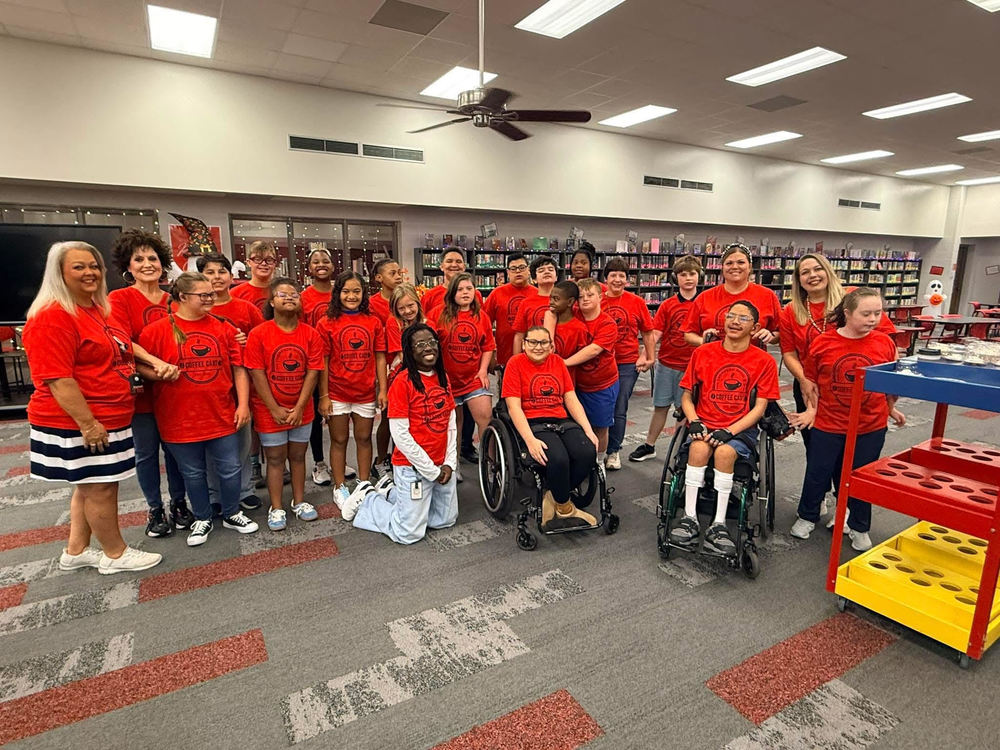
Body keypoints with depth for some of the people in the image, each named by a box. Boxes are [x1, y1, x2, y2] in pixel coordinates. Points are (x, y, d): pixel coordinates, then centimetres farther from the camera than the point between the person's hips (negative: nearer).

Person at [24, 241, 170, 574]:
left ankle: (75, 552, 35)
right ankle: (116, 554, 21)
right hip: (77, 424, -9)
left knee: (90, 485, 19)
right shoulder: (52, 318, -19)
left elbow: (122, 348, 26)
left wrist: (155, 363, 10)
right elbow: (57, 380, -23)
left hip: (111, 418, 9)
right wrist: (87, 424, -24)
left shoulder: (105, 310, 10)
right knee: (101, 487, 4)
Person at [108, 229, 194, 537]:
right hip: (141, 390, -3)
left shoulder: (172, 301, 8)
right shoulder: (119, 299, -4)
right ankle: (155, 510, 24)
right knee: (146, 452, 8)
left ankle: (179, 504, 28)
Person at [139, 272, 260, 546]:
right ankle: (202, 519, 34)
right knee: (193, 474, 14)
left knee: (230, 469, 11)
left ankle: (232, 514, 32)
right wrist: (160, 371, -17)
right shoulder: (157, 331, -5)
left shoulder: (223, 328, 2)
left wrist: (243, 404, -2)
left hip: (222, 416, 2)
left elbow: (238, 368, 2)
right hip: (180, 419, -2)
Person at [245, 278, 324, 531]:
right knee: (275, 458, 8)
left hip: (301, 410, 2)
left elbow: (312, 372, -5)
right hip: (269, 411, -2)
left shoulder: (311, 334, -3)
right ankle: (276, 508, 20)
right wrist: (275, 409, -13)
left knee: (297, 455, 14)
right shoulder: (258, 334, -9)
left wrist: (298, 408, -10)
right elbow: (257, 374, -10)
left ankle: (299, 501, 28)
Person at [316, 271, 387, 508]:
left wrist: (382, 389, -1)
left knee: (364, 438, 12)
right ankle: (339, 487, 22)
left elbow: (380, 358, 3)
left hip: (366, 393, 2)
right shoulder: (327, 324, -3)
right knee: (339, 440, 9)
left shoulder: (373, 322, 2)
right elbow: (322, 362, -4)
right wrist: (323, 396, -7)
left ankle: (364, 484, 26)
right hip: (337, 394, -1)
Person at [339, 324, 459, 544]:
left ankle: (392, 493, 32)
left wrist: (449, 463, -2)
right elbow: (400, 435, -18)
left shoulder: (442, 377, 5)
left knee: (446, 520, 19)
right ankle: (368, 501, 24)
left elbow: (451, 424, 8)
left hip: (442, 466, 7)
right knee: (409, 534, 0)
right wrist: (431, 470, -13)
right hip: (413, 466, -7)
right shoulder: (402, 381, -16)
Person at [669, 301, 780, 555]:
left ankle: (718, 525, -25)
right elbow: (686, 396, 9)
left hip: (741, 429, -1)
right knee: (699, 447, -31)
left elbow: (759, 408, -3)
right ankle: (689, 517, -25)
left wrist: (728, 431, -16)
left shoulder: (764, 361, 2)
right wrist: (695, 422, -10)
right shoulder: (702, 353, 6)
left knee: (724, 451, -32)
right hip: (705, 425, 1)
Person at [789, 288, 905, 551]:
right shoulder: (823, 343, -11)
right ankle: (807, 517, 34)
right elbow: (811, 381, -1)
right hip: (828, 424, -1)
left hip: (871, 426, 1)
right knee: (818, 473, 12)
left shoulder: (885, 343, -6)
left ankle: (859, 527, 35)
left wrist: (891, 408, 13)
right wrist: (811, 409, -4)